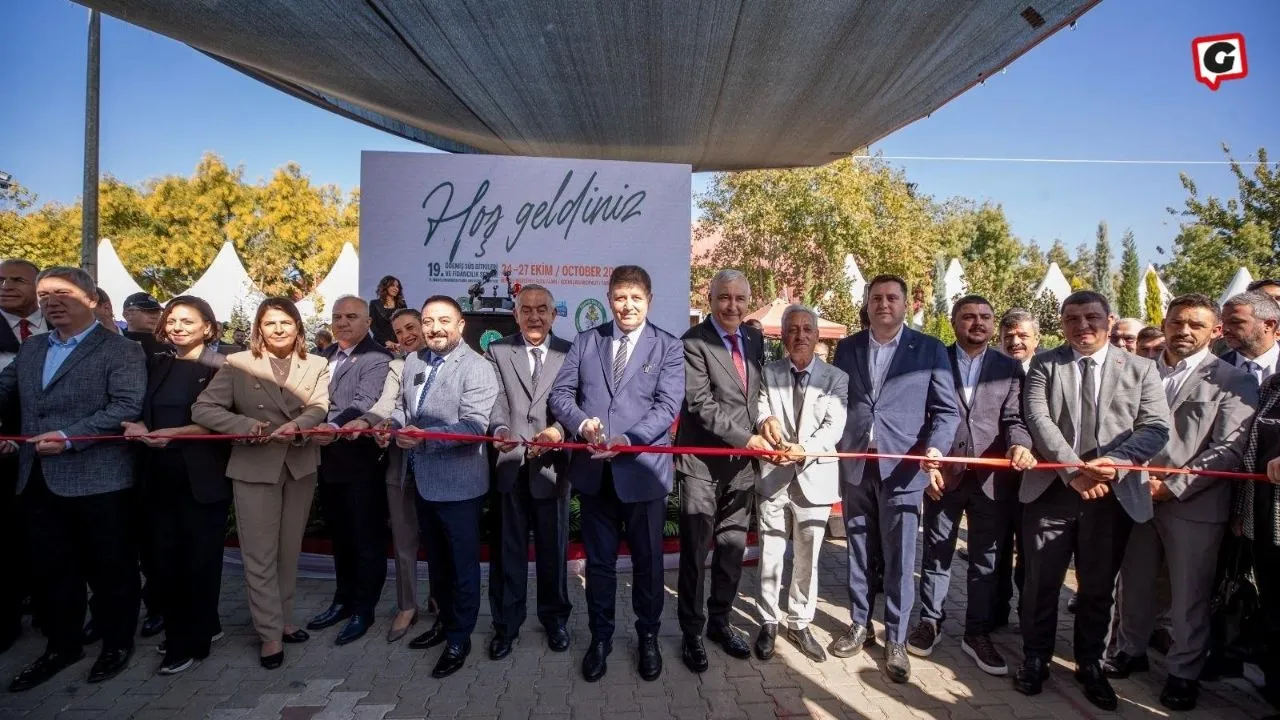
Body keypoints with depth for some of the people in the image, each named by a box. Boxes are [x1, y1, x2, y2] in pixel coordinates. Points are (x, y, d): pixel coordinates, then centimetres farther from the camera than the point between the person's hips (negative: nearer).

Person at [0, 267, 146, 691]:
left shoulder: (121, 351, -6)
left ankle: (117, 643, 24)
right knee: (51, 570, 16)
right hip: (37, 480, 6)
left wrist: (69, 437, -21)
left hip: (98, 480, -6)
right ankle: (61, 645, 33)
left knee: (110, 569, 7)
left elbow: (126, 407, -16)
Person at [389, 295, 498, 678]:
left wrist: (425, 437, -33)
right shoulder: (413, 361, 8)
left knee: (462, 561, 8)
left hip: (458, 482, -7)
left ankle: (459, 638, 24)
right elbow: (403, 406, 15)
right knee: (436, 557, 23)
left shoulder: (477, 367, -16)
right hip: (423, 479, 7)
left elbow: (474, 425, -24)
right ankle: (445, 619, 42)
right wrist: (393, 424, -6)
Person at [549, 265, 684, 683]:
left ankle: (648, 638, 34)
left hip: (643, 470, -2)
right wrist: (581, 423, -17)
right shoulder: (585, 341, 7)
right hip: (594, 471, 2)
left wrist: (626, 440, -24)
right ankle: (600, 638, 32)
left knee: (648, 561, 13)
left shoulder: (668, 347, -2)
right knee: (599, 560, 14)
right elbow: (561, 392, 3)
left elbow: (668, 406, -12)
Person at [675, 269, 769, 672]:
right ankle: (692, 633, 21)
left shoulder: (755, 341, 10)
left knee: (733, 548, 14)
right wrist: (746, 438, -16)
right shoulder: (694, 342, -11)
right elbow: (701, 404, -17)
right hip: (702, 462, -6)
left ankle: (719, 622, 32)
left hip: (743, 463, 6)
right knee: (695, 551, 4)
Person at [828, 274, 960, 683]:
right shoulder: (847, 348, 9)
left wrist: (935, 448, -18)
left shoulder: (930, 350, 1)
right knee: (858, 553, 14)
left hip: (902, 467, -2)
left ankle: (896, 640, 18)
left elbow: (948, 410, -1)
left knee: (899, 559, 4)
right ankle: (858, 624, 29)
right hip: (854, 466, 3)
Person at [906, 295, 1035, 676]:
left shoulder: (1009, 368, 7)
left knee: (986, 558, 9)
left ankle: (977, 633, 22)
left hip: (992, 477, 1)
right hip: (943, 473, -1)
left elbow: (1014, 418, -1)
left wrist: (1019, 445, -23)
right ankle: (930, 622, 25)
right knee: (937, 553, 10)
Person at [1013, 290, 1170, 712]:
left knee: (1098, 586, 14)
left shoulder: (1140, 369, 6)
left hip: (1113, 494, 1)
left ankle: (1090, 665, 32)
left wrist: (1115, 462, -20)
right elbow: (1038, 418, -8)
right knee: (1041, 582, 8)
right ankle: (1035, 661, 25)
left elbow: (1157, 428, -3)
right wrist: (1072, 469, -19)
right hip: (1051, 489, -1)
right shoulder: (1045, 364, 4)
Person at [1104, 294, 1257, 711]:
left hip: (1194, 503, -3)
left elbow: (1228, 450, -9)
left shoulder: (1234, 381, -1)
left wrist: (1173, 486, -15)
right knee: (1133, 584, 14)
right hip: (1137, 496, 3)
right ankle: (1131, 651, 32)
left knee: (1189, 596, 8)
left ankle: (1184, 671, 25)